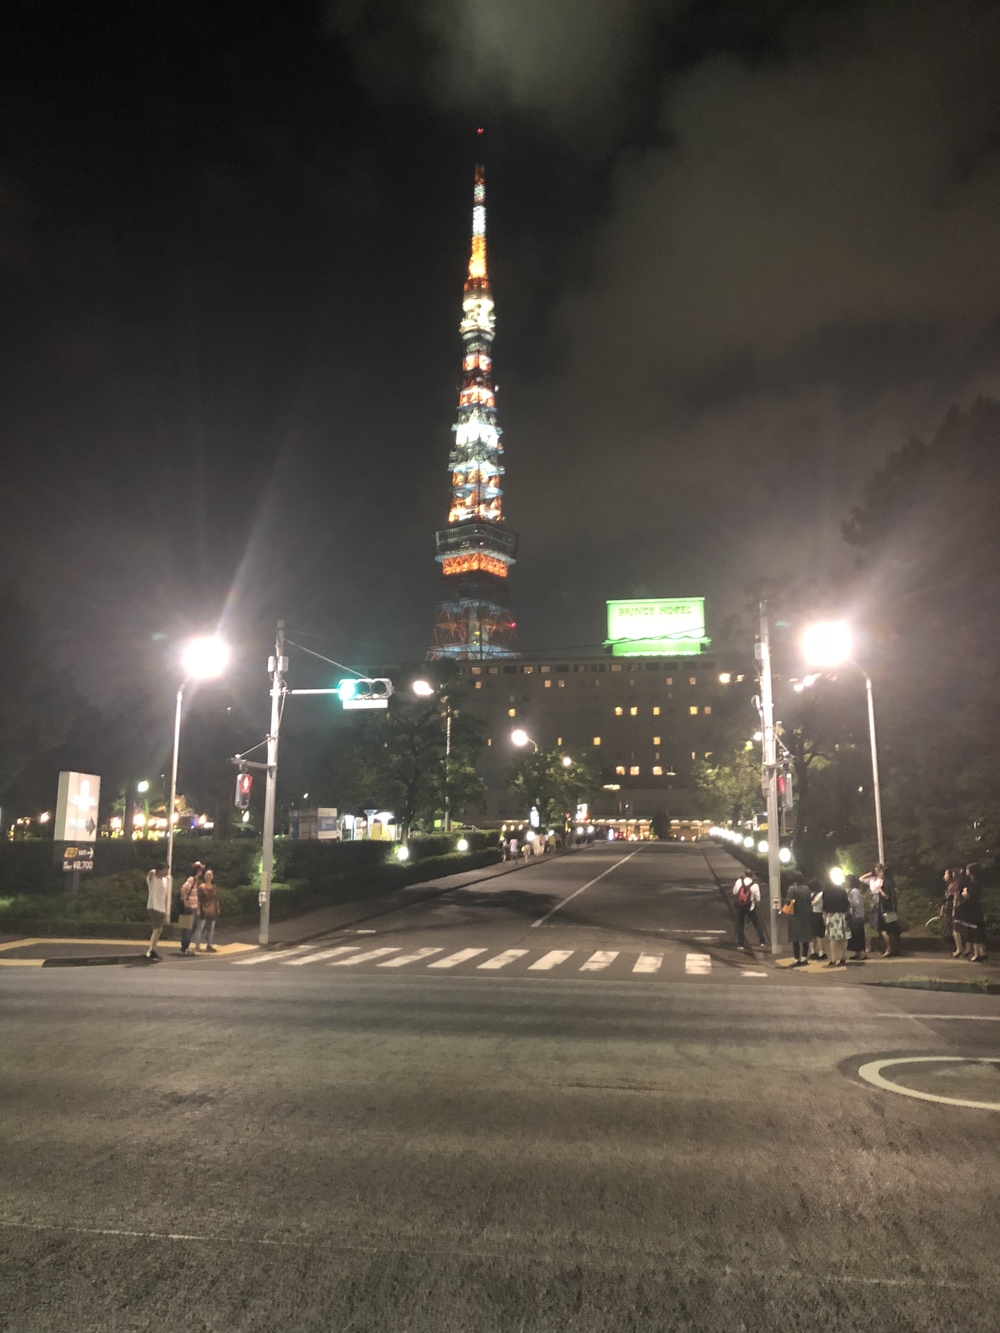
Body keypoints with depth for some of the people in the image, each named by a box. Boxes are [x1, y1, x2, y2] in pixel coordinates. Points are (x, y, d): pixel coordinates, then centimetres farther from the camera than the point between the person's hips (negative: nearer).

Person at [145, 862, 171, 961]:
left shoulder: (165, 880, 11)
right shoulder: (152, 878, -9)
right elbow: (152, 872, -36)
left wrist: (166, 912, 15)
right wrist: (153, 872, -12)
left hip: (161, 909, 8)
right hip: (153, 908, -8)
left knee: (158, 930, 15)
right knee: (158, 929, -18)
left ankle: (153, 951, 26)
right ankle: (151, 951, -18)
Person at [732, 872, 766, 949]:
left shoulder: (739, 881, -9)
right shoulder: (755, 885, -11)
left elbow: (734, 892, 2)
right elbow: (758, 899, -4)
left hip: (739, 906, 1)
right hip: (750, 907, -1)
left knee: (740, 925, 9)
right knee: (757, 923, 15)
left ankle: (740, 944, 9)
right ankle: (762, 941, 16)